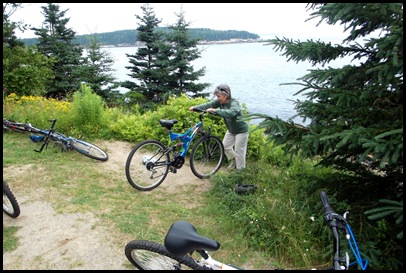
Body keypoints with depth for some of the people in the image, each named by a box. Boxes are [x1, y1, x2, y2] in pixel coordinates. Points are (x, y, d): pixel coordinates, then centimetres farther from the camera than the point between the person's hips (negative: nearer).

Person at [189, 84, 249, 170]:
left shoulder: (234, 103, -29)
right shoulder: (220, 102, -8)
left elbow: (230, 113, -50)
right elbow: (209, 105, -18)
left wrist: (215, 110, -58)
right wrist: (195, 107, -30)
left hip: (241, 130, -7)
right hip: (231, 129, 7)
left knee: (239, 150, -1)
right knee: (225, 146, 12)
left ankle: (240, 169, 17)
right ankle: (233, 160, 37)